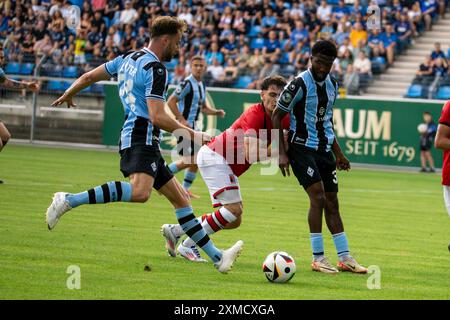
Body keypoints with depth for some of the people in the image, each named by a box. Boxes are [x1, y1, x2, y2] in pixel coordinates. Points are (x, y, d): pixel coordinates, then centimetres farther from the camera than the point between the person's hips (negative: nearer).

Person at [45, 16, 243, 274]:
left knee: (180, 198, 11)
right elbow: (157, 117, -18)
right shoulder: (155, 68, -10)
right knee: (140, 192, -35)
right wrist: (192, 134, -8)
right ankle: (68, 201, -30)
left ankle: (217, 257, 13)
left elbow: (89, 76, 25)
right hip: (141, 139, -11)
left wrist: (67, 95, 44)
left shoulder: (129, 59, 17)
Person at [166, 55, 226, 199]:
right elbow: (171, 101, -17)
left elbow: (203, 107, 26)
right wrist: (182, 120, -21)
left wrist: (217, 112, 7)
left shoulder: (202, 86, 14)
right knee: (188, 160, -12)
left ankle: (185, 189, 20)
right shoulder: (187, 83, -13)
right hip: (183, 126, -9)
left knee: (196, 160, 9)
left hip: (193, 127, 9)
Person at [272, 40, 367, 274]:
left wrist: (338, 152, 22)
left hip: (325, 149, 7)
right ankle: (318, 258, -14)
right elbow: (277, 116, -9)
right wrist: (282, 153, -14)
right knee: (318, 195, -18)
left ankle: (345, 258, 12)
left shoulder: (332, 85, 10)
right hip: (302, 148, -7)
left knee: (331, 202, 8)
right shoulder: (299, 84, -13)